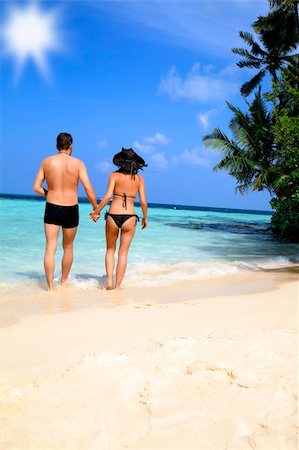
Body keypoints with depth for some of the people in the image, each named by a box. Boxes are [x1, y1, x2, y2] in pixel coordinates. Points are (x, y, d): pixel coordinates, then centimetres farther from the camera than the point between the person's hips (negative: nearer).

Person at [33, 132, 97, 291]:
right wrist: (96, 209, 0)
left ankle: (50, 286, -5)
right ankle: (63, 282, 31)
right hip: (71, 210, 0)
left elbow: (36, 187, 0)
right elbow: (88, 189, -10)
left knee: (50, 248, 1)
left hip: (52, 208, 0)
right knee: (68, 248, 18)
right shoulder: (77, 163, -6)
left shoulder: (47, 162, 0)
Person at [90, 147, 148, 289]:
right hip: (130, 217, 0)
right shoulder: (139, 179, 3)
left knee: (110, 249, 19)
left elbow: (108, 196, -11)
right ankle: (117, 285, 12)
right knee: (123, 253, 10)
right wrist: (145, 218, 14)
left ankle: (109, 280, 6)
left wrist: (96, 211, 0)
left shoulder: (114, 175, -1)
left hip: (113, 215, 0)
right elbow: (143, 202, -1)